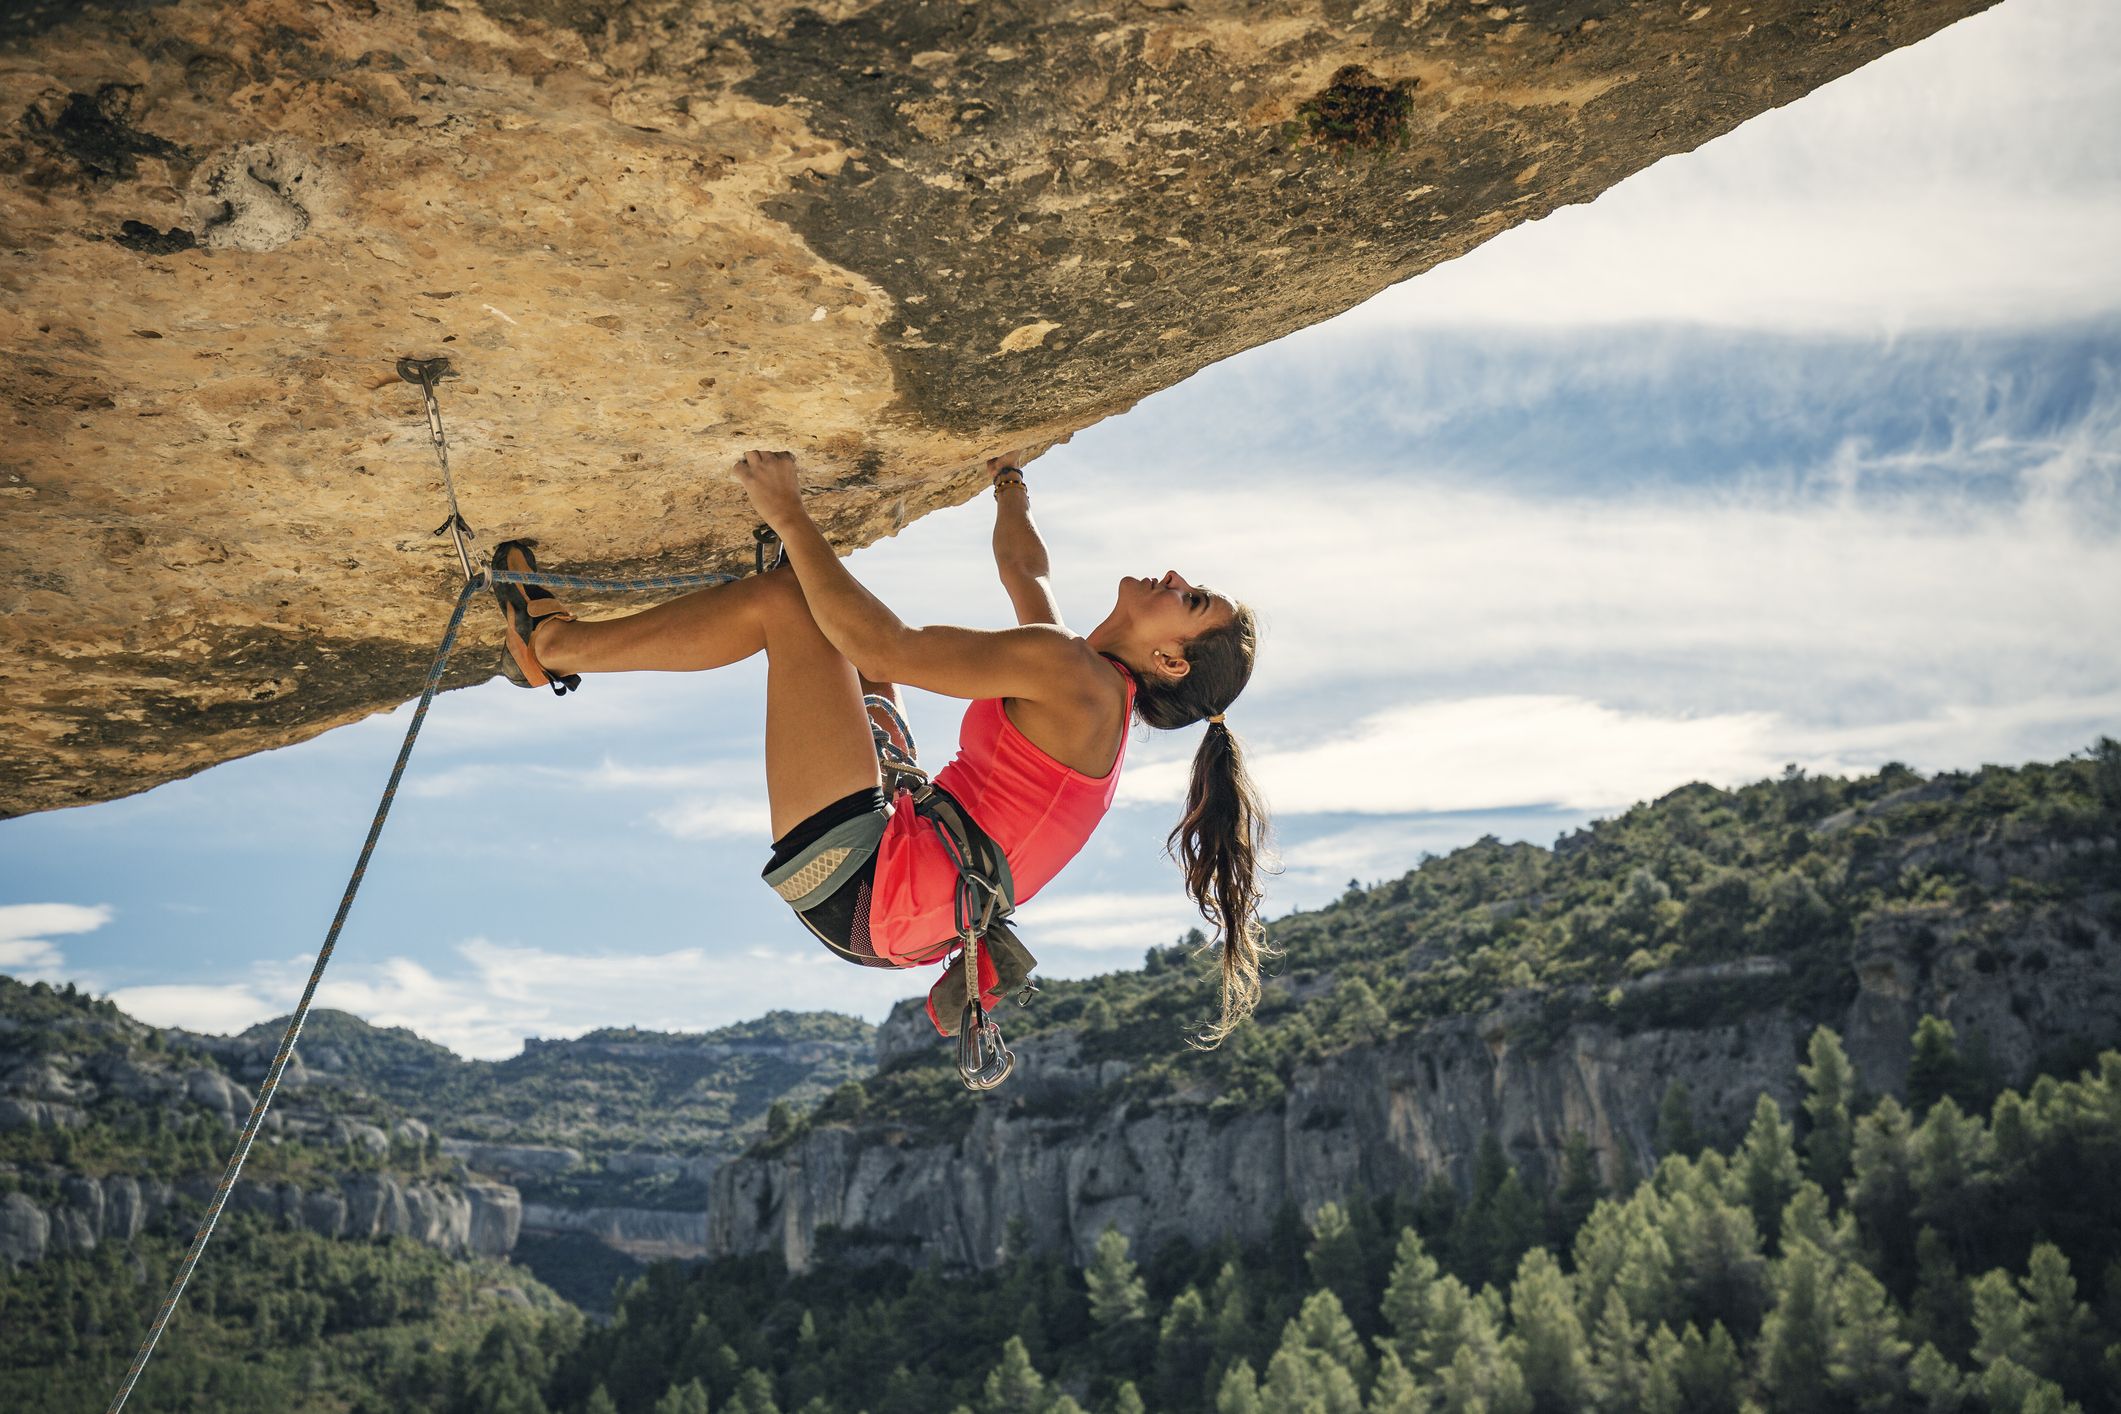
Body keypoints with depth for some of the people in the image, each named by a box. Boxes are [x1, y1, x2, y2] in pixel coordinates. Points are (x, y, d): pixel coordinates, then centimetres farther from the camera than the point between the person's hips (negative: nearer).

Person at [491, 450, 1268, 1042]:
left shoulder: (1074, 675, -15)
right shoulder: (1090, 687, 13)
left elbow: (887, 650, -21)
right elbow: (1023, 568, 34)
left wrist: (791, 518, -15)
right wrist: (1008, 479, 47)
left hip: (855, 889, -10)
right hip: (884, 916, 10)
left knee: (781, 599, -9)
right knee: (851, 630, 26)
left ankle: (556, 642, 6)